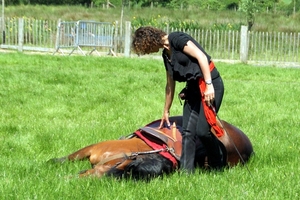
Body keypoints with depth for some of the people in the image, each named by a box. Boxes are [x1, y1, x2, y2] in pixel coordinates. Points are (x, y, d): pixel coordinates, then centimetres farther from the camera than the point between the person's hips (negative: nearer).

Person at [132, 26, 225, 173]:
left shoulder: (176, 39, -10)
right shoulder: (166, 54, 16)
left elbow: (201, 56, -19)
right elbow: (170, 85, 25)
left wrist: (209, 85, -24)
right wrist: (166, 111, 32)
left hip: (211, 85, -9)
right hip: (193, 89, 9)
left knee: (202, 130, -12)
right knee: (187, 132, 2)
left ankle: (217, 166, 7)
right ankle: (186, 170, 2)